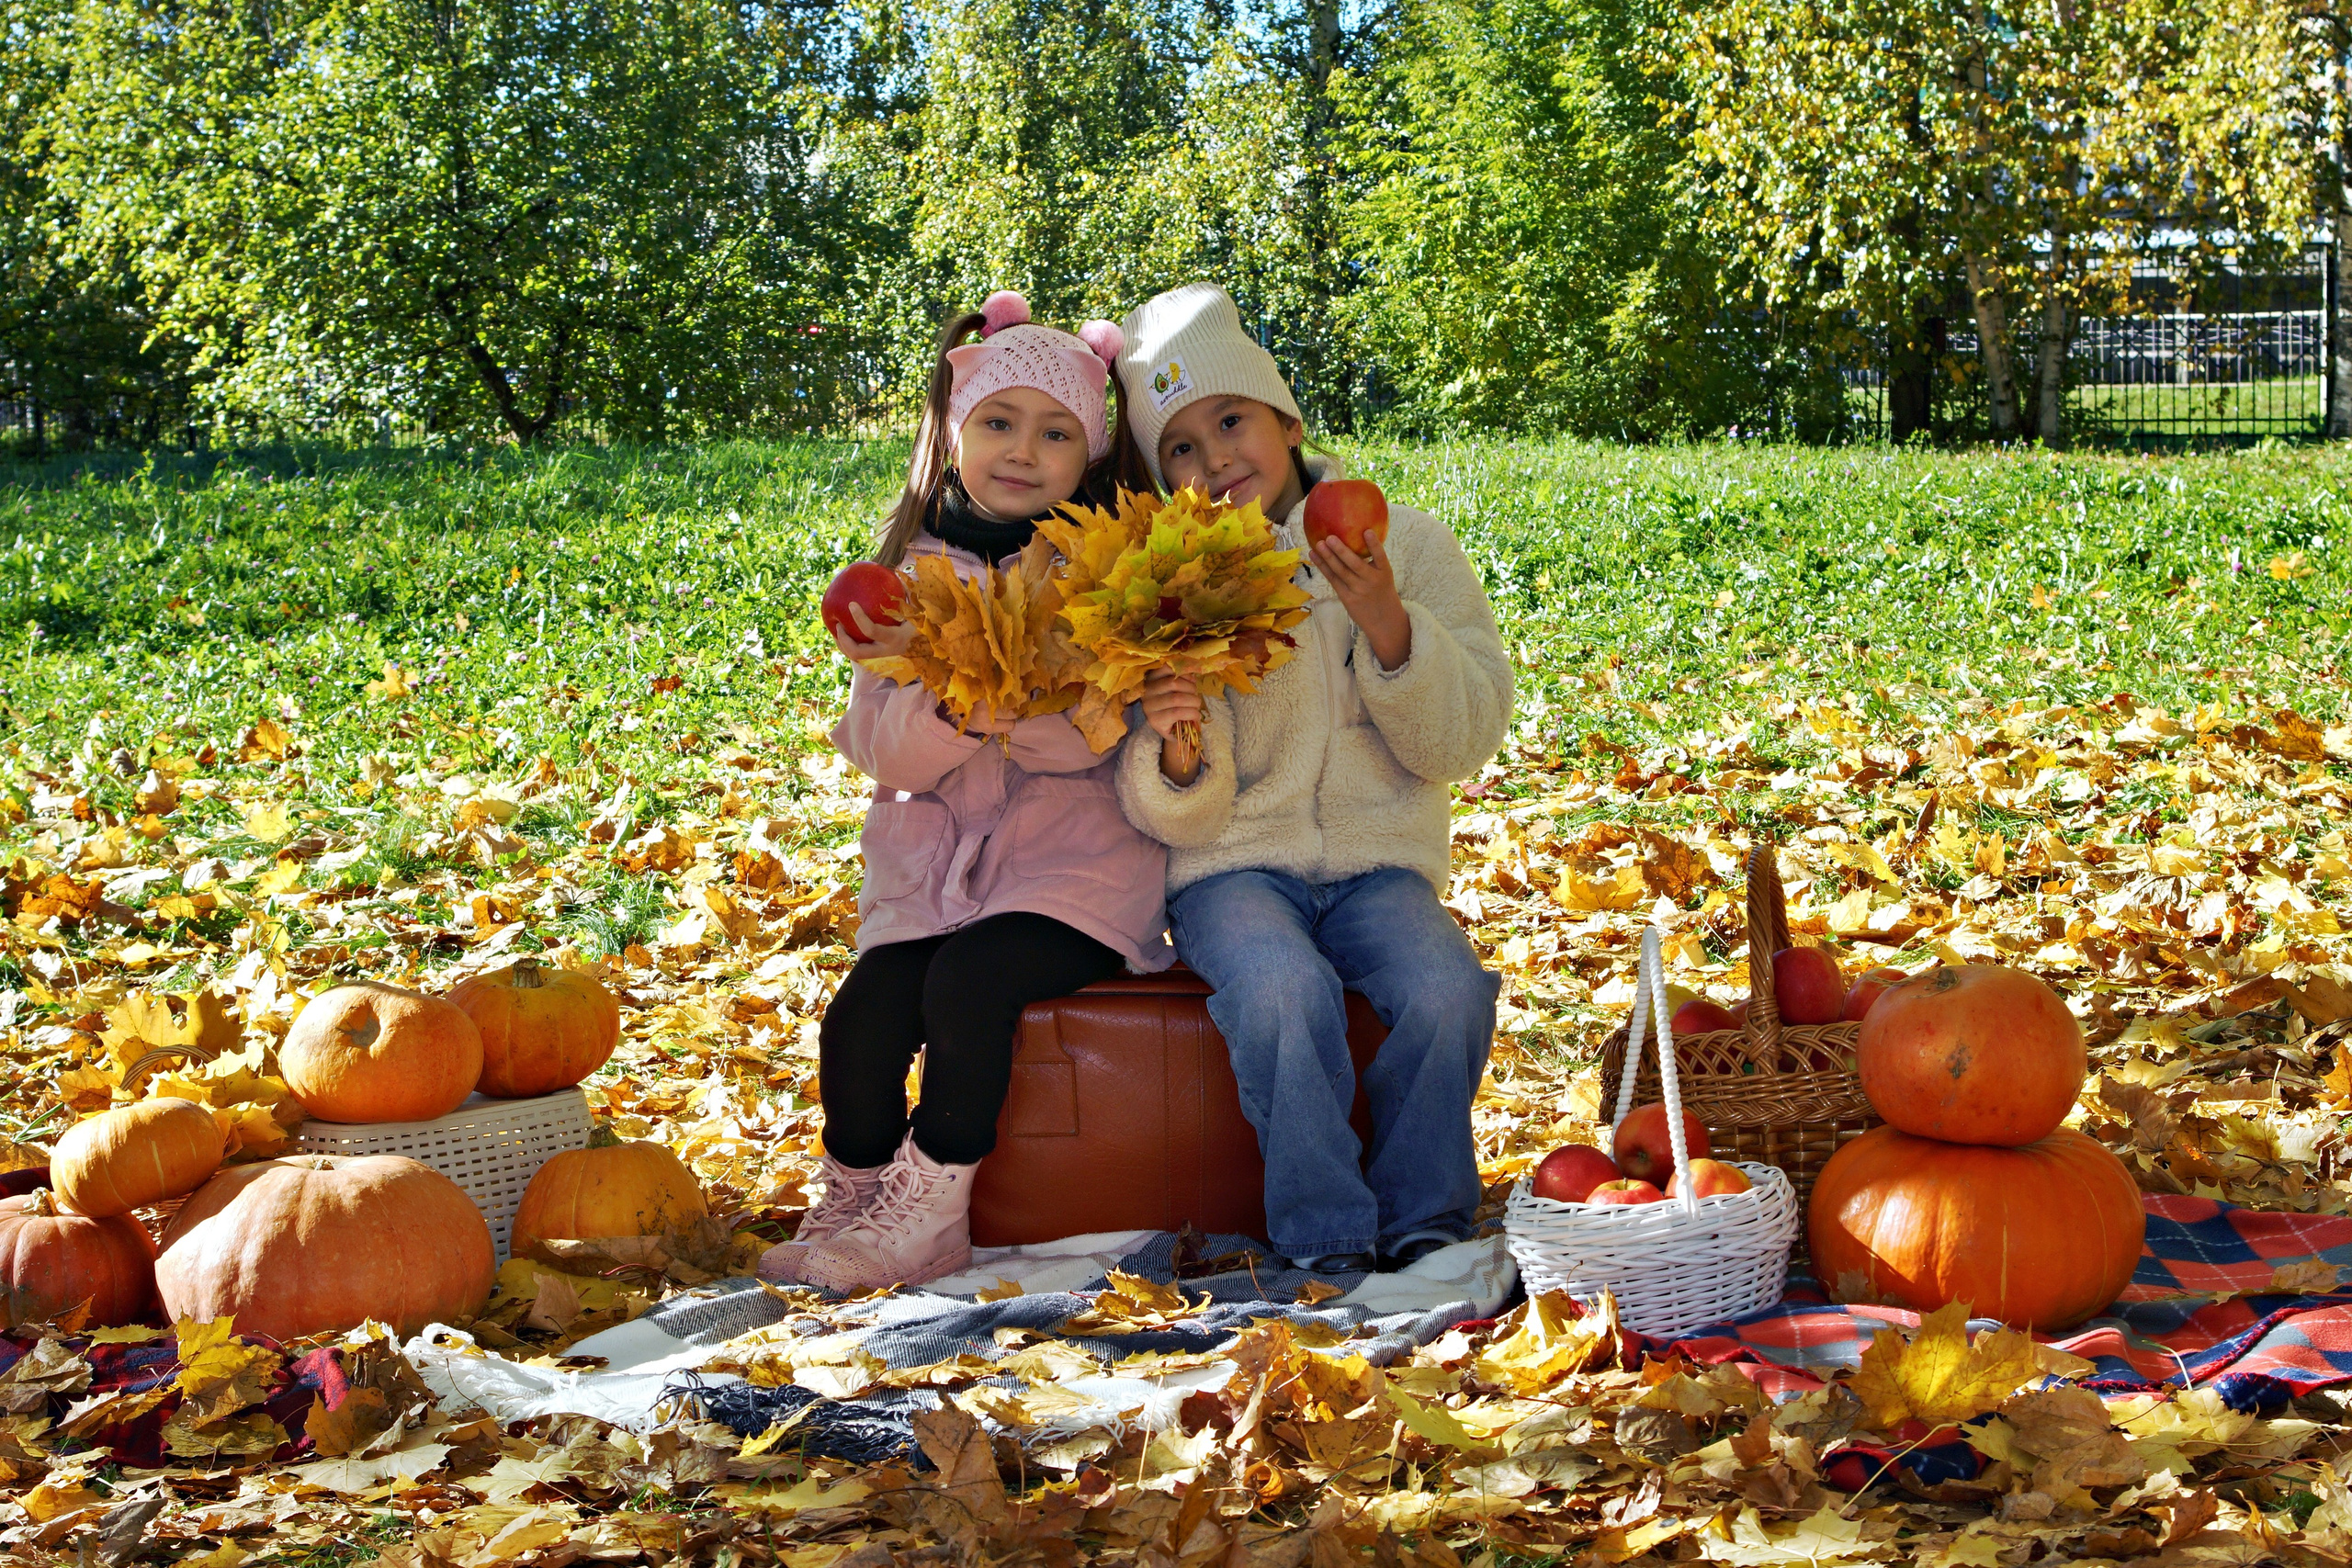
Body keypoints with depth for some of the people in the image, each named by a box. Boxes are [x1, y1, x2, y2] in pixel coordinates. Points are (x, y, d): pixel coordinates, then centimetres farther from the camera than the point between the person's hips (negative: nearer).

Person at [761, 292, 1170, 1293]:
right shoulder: (913, 572, 9)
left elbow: (1083, 738, -15)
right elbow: (884, 753, -2)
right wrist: (954, 707, -24)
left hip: (1074, 863, -3)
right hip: (936, 863, 3)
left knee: (968, 984, -27)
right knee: (860, 1018, -17)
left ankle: (923, 1215, -12)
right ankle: (849, 1210, 5)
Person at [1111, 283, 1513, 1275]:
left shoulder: (1405, 544, 3)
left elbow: (1462, 746, -4)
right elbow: (1180, 819, -4)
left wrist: (1387, 627, -20)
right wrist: (1177, 758, -28)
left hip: (1376, 862, 1)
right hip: (1233, 867, -1)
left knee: (1448, 994, -28)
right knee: (1286, 990, -33)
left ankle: (1422, 1219, -6)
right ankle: (1327, 1234, -16)